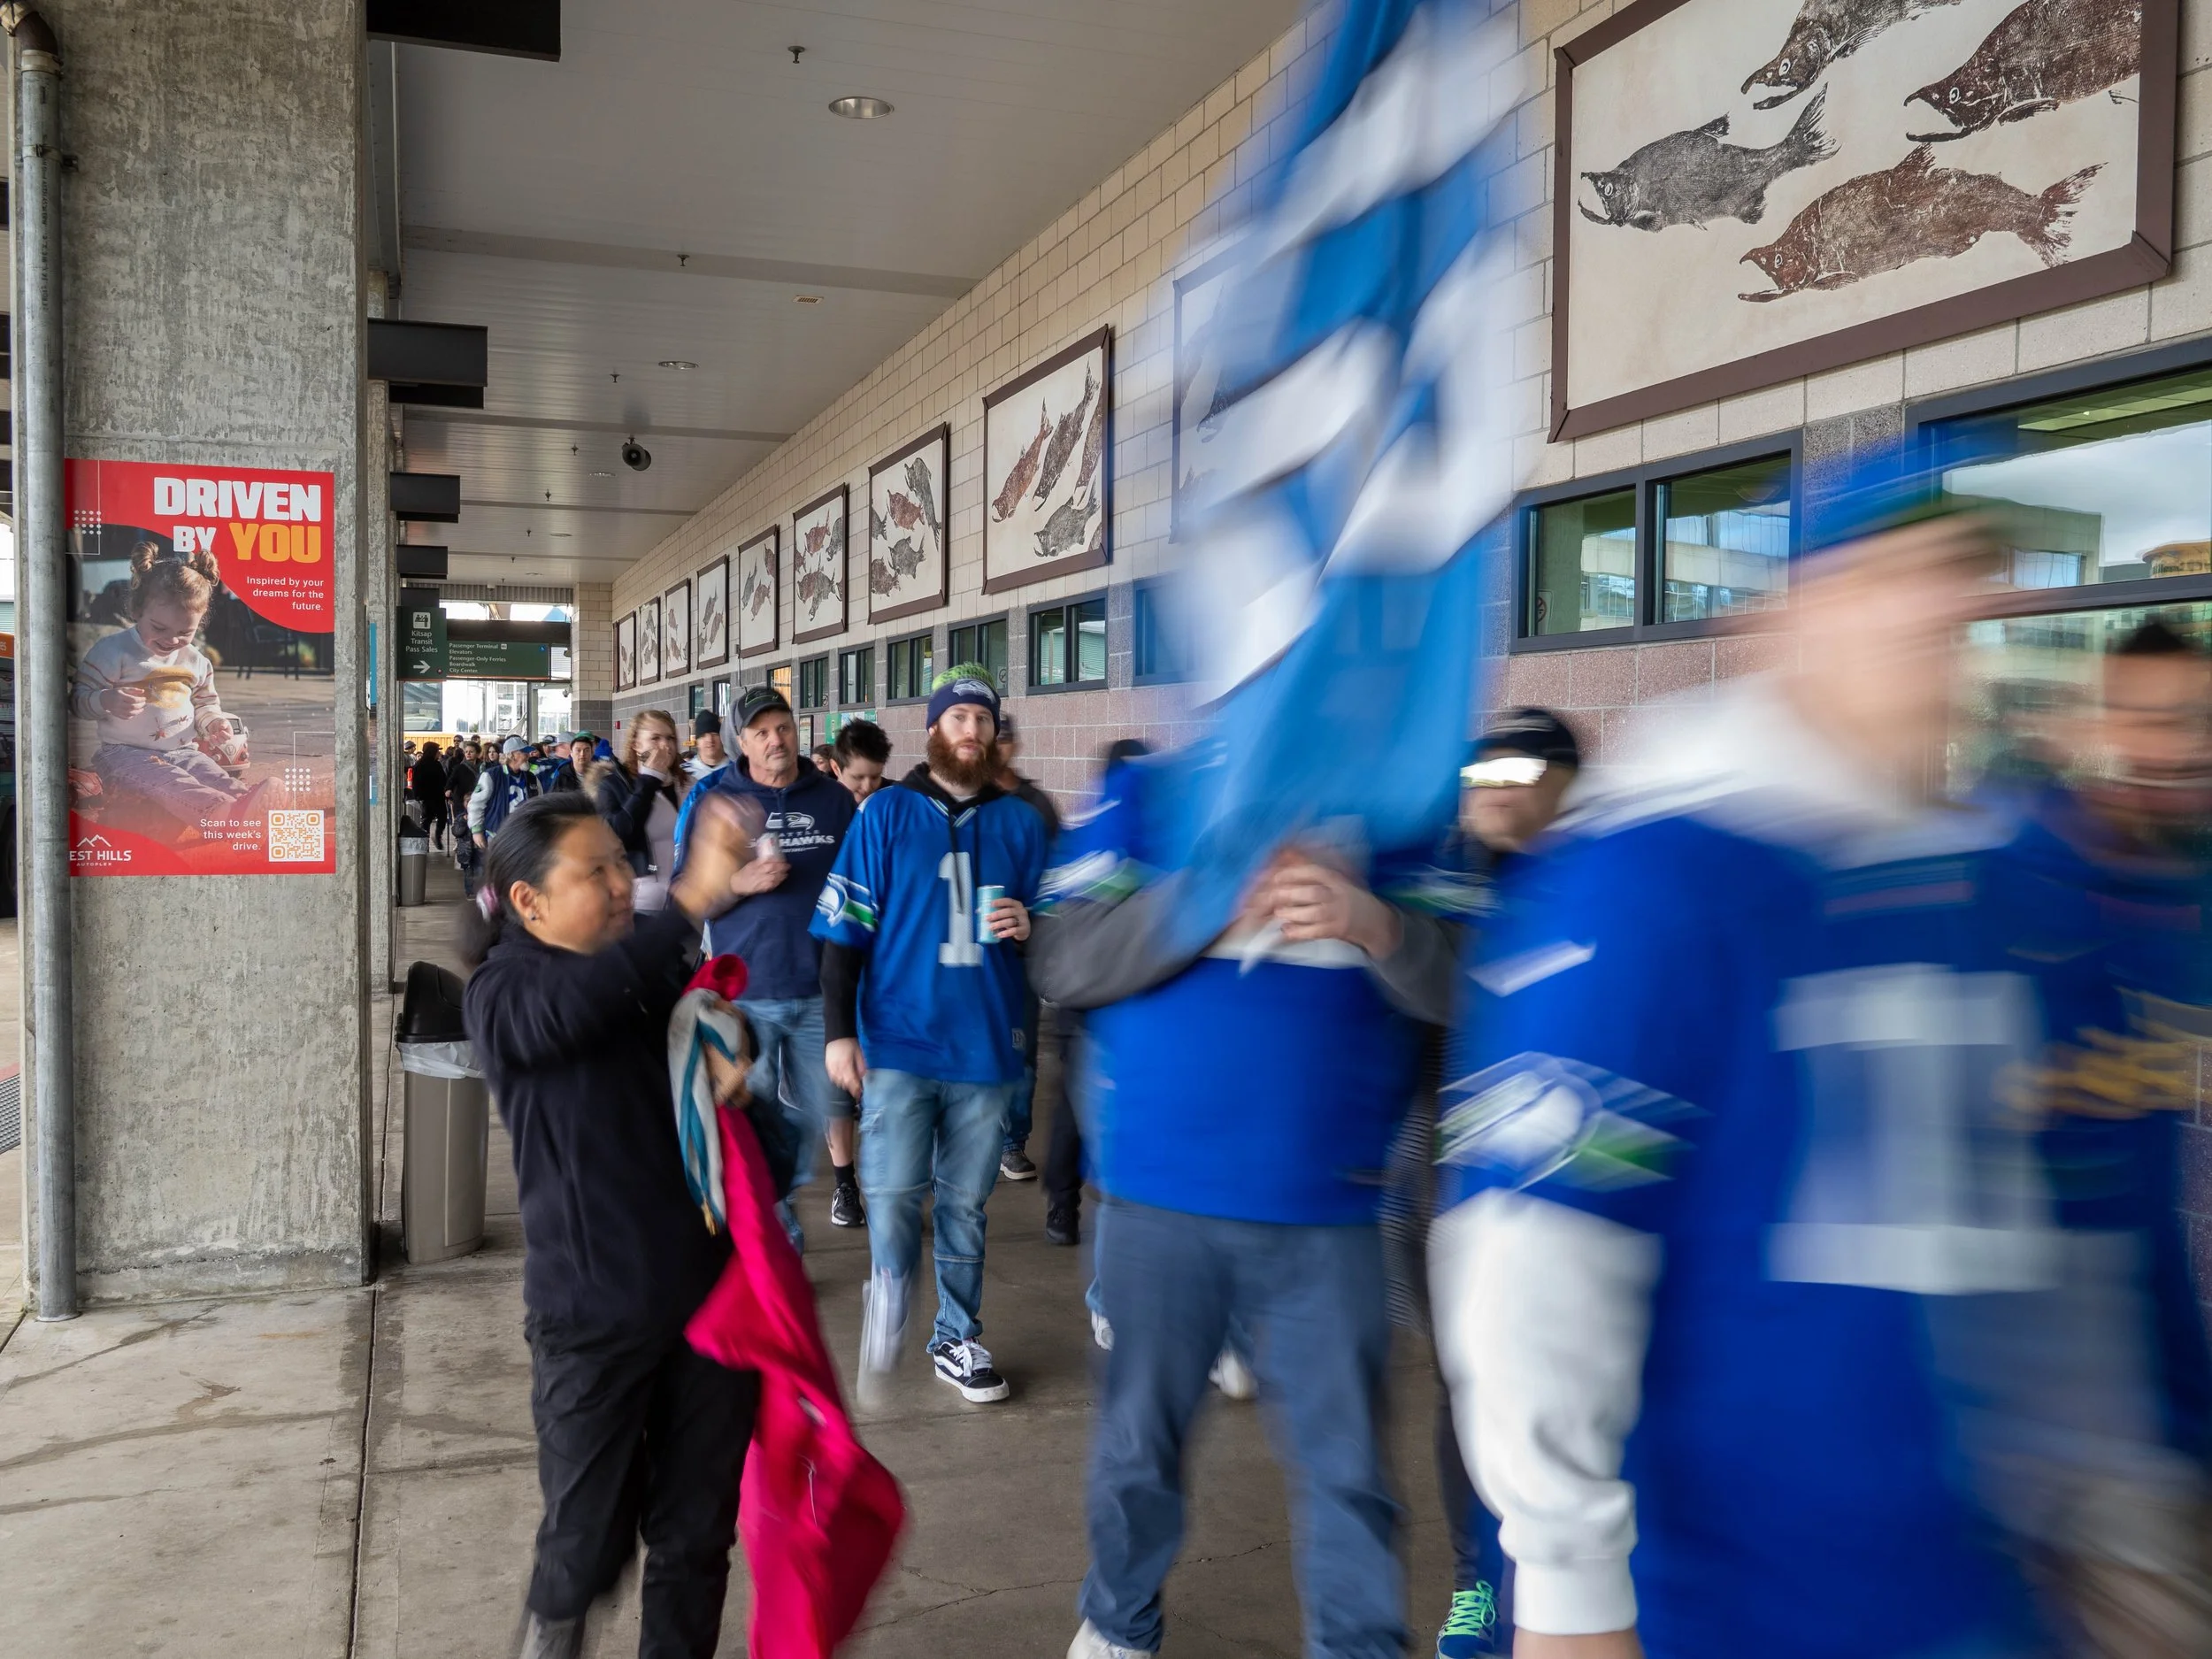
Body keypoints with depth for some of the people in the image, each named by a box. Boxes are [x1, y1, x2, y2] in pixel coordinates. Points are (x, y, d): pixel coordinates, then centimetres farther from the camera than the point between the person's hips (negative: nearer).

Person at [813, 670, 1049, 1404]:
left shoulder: (1020, 822, 7)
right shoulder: (887, 813, -1)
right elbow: (844, 925, -3)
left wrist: (1026, 924, -9)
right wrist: (838, 1030, -8)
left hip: (986, 1043, 3)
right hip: (900, 1039, -2)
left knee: (966, 1200, 11)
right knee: (892, 1193, -10)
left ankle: (957, 1337, 27)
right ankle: (889, 1294, 18)